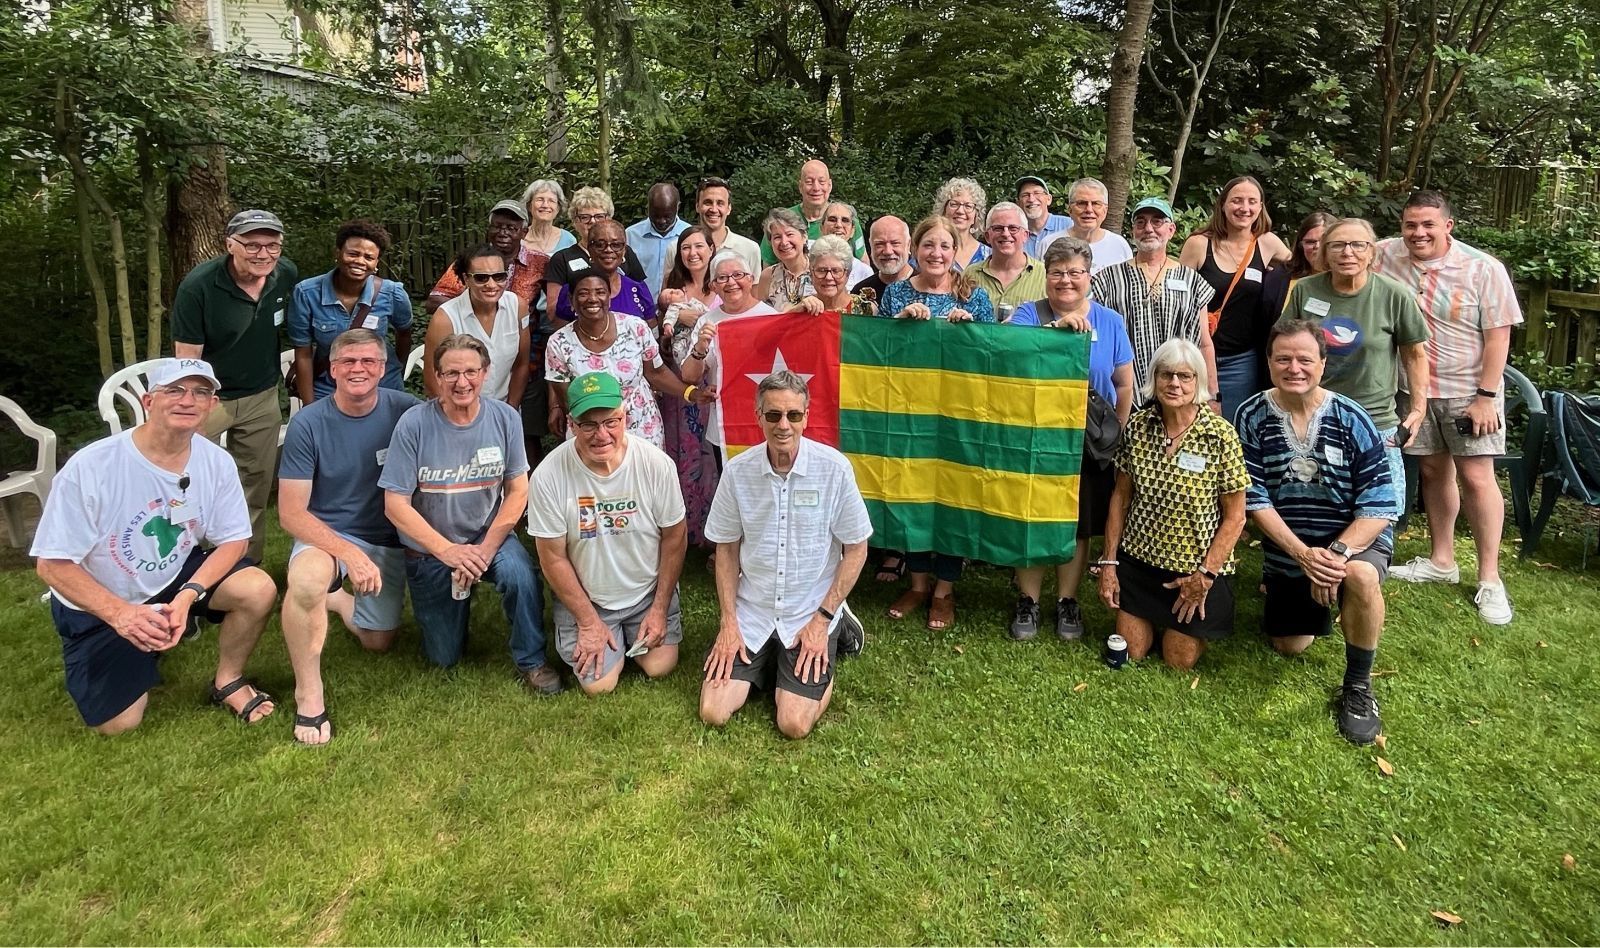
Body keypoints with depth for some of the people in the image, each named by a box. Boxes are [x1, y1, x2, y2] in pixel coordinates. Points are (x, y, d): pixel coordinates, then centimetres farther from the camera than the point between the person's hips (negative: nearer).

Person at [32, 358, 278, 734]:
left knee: (258, 589, -25)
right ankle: (144, 653, 27)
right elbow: (54, 564, -19)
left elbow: (233, 540, -8)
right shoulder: (90, 467, -26)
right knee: (118, 723, -6)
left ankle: (227, 681, 2)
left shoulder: (216, 462, -16)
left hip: (177, 575, 3)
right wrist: (120, 613, -32)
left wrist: (188, 595, -24)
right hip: (99, 604, -2)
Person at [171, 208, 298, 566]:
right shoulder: (198, 286, -20)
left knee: (256, 492, 11)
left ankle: (247, 565, 24)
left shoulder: (287, 275, -7)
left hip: (262, 397, 4)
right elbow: (187, 357, -16)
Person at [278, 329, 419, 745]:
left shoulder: (405, 411, -14)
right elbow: (291, 513, -16)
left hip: (388, 539, 3)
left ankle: (337, 598, 40)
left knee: (378, 643, 9)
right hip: (327, 534, -3)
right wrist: (350, 553, -31)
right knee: (306, 579, -38)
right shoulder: (307, 424, -16)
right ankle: (308, 694, -17)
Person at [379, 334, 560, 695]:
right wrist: (447, 551, -24)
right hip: (429, 550, 0)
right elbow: (395, 505, -15)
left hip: (489, 535, 0)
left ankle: (531, 661, -9)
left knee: (522, 575, -34)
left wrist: (486, 547, -18)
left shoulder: (504, 418, -11)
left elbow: (517, 491, -7)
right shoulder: (414, 424, -17)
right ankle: (459, 599, 41)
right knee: (444, 658, 9)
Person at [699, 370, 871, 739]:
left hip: (811, 614, -2)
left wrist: (821, 620, -9)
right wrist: (728, 622, -2)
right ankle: (767, 663, 24)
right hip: (752, 611, 3)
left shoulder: (834, 468, -14)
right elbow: (726, 549, 4)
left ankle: (836, 632, 16)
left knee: (794, 724, -10)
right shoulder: (737, 471, -7)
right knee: (713, 713, -5)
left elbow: (856, 550, -6)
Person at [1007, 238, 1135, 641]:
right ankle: (1027, 602, 22)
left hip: (1089, 446, 1)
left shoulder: (1110, 321, 4)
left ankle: (1067, 602, 27)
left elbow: (1124, 384, 9)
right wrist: (1057, 327, -32)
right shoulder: (1029, 313, -1)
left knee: (1078, 527, 10)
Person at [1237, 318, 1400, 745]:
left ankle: (1357, 687, -14)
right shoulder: (1252, 417, -13)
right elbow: (1254, 500, -14)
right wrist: (1303, 554, -24)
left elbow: (1379, 506, -17)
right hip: (1286, 547, 3)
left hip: (1356, 537, -2)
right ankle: (1314, 603, 48)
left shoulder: (1351, 420, -16)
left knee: (1361, 576, -38)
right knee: (1290, 646, 12)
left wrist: (1337, 553, -32)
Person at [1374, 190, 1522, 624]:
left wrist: (1486, 396, -14)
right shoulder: (1385, 256, -4)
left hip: (1468, 392, -3)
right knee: (1434, 471, 13)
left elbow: (1498, 335, -10)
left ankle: (1489, 578, 4)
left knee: (1476, 477, -4)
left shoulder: (1483, 269, -11)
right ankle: (1441, 561, 26)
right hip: (1414, 391, 3)